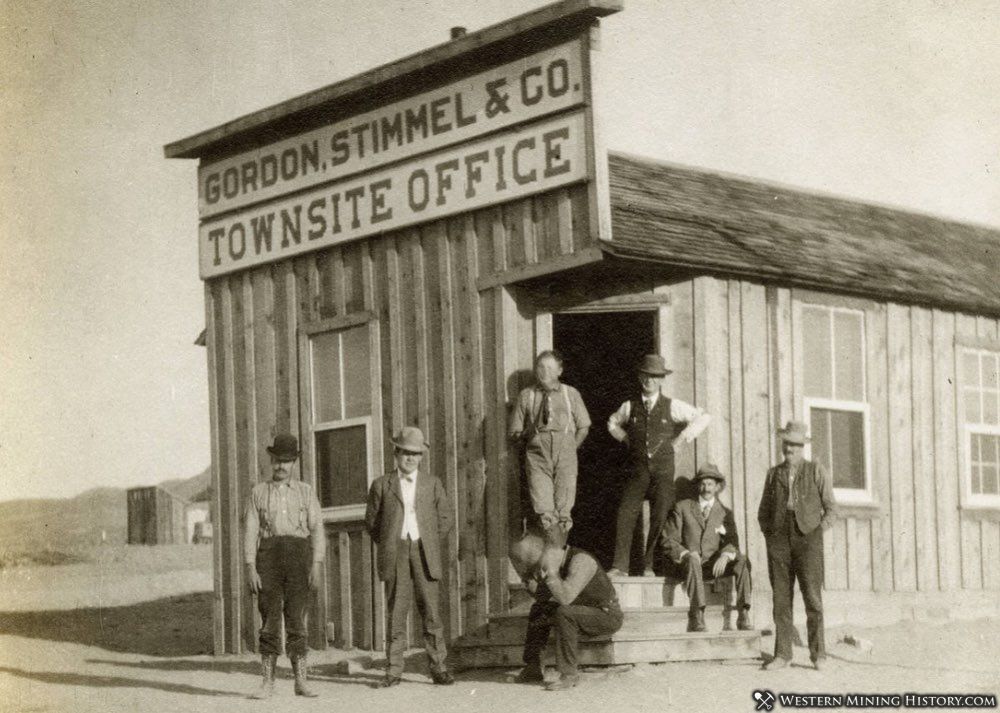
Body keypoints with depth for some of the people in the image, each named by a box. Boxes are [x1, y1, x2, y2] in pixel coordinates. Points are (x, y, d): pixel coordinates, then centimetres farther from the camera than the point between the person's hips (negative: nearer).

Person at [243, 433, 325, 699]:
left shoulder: (306, 492, 10)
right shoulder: (258, 493, 10)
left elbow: (317, 530, 4)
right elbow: (250, 532, 4)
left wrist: (317, 565, -8)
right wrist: (250, 569, -6)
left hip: (299, 557, 0)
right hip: (269, 557, 0)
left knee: (296, 621, -1)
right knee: (270, 621, -2)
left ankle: (301, 682, 2)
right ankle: (268, 683, 3)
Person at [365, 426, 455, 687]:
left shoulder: (432, 484, 12)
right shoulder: (381, 485, 9)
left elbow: (446, 518, 15)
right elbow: (371, 521, 12)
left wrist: (428, 543, 8)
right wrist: (387, 546, 5)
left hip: (423, 554, 1)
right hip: (394, 556, -1)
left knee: (431, 611, -2)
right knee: (395, 612, -2)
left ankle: (439, 668, 2)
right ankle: (394, 670, 2)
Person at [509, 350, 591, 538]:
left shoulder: (571, 394, 8)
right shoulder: (526, 395, 7)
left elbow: (583, 427, 17)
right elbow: (514, 432, 11)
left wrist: (571, 448, 9)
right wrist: (529, 432, -3)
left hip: (565, 458, 1)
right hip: (537, 458, -1)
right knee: (544, 511, -12)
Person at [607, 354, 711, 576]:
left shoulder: (672, 406, 1)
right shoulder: (630, 406, 5)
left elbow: (703, 417, 6)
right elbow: (613, 423, 26)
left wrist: (681, 439, 2)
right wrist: (626, 439, 12)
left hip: (663, 469, -1)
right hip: (638, 470, 1)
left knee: (660, 518, -6)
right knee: (625, 514, -10)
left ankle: (649, 566, 5)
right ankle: (620, 566, -7)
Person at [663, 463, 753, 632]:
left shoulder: (725, 513, 15)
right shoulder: (682, 507, 9)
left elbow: (732, 542, 1)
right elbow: (669, 540, 2)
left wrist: (725, 556, -23)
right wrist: (686, 554, -19)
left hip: (712, 566, 3)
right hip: (685, 564, -2)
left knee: (742, 560, -24)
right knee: (693, 560, -37)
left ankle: (743, 616, -30)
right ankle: (696, 618, -45)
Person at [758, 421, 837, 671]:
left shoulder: (817, 471, 9)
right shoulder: (774, 474, 15)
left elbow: (831, 509, 8)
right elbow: (763, 511, 20)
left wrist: (817, 530, -3)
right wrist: (768, 533, 6)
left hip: (808, 538, -2)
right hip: (779, 539, 2)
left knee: (812, 597, -8)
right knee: (781, 597, -1)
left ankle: (818, 654, -4)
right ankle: (782, 654, 1)